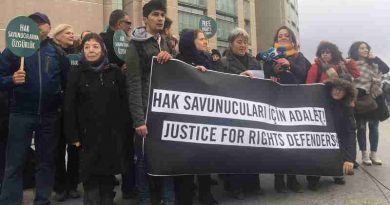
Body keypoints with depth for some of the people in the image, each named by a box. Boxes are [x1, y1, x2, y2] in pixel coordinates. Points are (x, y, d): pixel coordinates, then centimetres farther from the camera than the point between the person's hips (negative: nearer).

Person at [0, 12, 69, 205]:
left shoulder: (56, 51, 6)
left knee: (47, 161, 11)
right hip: (20, 114, -2)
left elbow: (67, 80, 7)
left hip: (49, 115, 2)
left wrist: (62, 102, -3)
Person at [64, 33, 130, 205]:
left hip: (112, 133, 1)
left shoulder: (115, 72, 5)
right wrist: (73, 135, -8)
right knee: (91, 177, 2)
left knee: (108, 175, 10)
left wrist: (123, 131, -3)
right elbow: (70, 107, -1)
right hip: (88, 134, -1)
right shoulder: (76, 74, 3)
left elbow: (123, 103, 3)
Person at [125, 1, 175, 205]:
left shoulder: (165, 43, 14)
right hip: (146, 111, -6)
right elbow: (134, 85, -11)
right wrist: (139, 119, -18)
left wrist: (169, 57, -7)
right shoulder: (135, 46, -5)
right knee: (144, 157, 3)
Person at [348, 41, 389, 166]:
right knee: (361, 127, 2)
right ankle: (364, 154, 11)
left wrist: (375, 58, -3)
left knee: (374, 126, 6)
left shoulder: (373, 63, 12)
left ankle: (374, 154, 15)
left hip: (374, 98, 4)